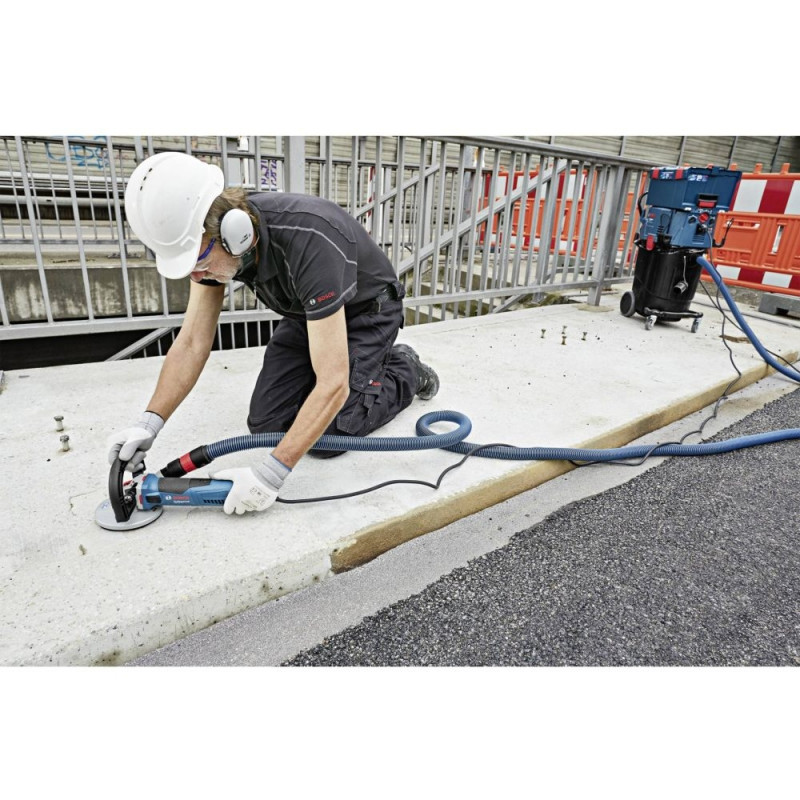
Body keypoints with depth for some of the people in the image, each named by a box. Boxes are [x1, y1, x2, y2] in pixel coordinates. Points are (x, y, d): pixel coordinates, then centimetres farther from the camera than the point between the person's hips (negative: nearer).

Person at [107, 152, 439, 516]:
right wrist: (150, 421, -24)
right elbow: (193, 343, -13)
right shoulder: (212, 238, -19)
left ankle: (405, 371, 10)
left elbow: (334, 384, -42)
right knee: (266, 423, -3)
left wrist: (272, 472, -42)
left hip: (364, 311, -6)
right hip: (307, 312, 6)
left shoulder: (308, 244, -42)